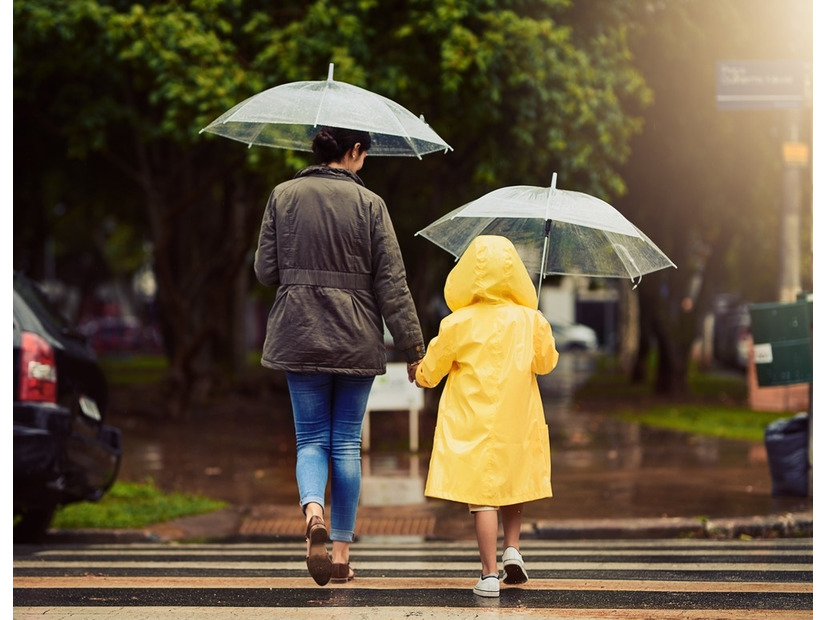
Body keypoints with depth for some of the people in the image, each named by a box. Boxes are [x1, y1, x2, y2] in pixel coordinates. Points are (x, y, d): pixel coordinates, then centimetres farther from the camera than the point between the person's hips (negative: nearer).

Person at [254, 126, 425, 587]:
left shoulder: (283, 197, 0)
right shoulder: (369, 204, -6)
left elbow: (266, 271, 2)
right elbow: (392, 283, -6)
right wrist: (414, 347, -1)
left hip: (300, 336, 1)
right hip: (356, 341, -1)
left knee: (312, 439, 8)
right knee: (347, 443, 9)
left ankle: (312, 509, -22)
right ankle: (342, 552, 12)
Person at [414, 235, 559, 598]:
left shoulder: (458, 324, -8)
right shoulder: (530, 320, -4)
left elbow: (430, 370, 2)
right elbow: (547, 362, 10)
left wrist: (422, 376, 25)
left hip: (472, 425, -2)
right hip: (517, 419, 2)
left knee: (482, 494, -3)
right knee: (512, 485, 22)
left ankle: (489, 573, -7)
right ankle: (512, 548, 7)